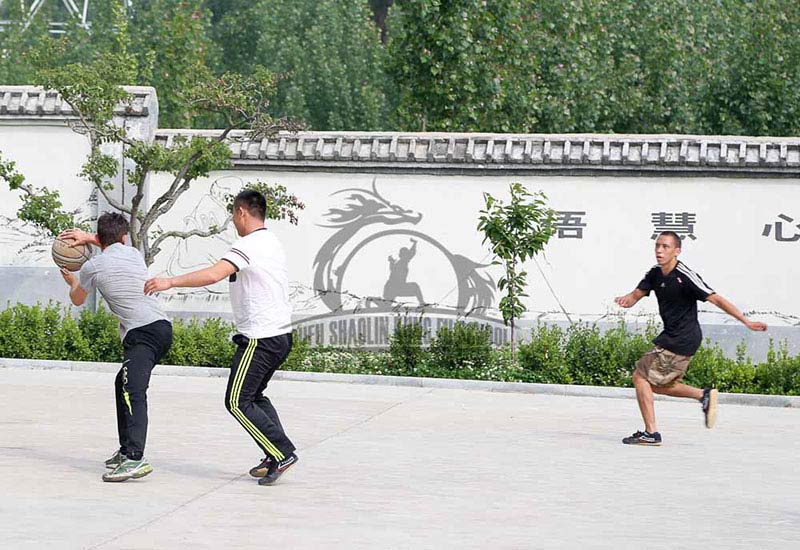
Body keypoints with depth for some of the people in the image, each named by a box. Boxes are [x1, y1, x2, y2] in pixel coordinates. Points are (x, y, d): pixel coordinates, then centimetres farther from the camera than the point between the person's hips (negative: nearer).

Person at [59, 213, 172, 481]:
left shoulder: (92, 267, 1)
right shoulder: (135, 254, 16)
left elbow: (77, 300, 23)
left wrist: (71, 281, 45)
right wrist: (88, 237, 46)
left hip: (142, 333, -8)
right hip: (163, 326, 8)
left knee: (133, 392, -22)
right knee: (123, 385, 25)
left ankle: (136, 459, -39)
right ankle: (126, 450, 31)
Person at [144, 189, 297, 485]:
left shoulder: (249, 245, -15)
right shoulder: (272, 242, 16)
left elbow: (213, 274, -28)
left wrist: (171, 282, -26)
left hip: (259, 338, -10)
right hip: (281, 335, 10)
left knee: (238, 402, -4)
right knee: (254, 395, 20)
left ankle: (282, 453, -9)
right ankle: (274, 457, 13)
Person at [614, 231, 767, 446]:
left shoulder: (685, 276, -19)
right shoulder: (655, 274, 5)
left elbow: (716, 299, -19)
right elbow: (635, 295, 7)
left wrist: (747, 322, -20)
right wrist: (625, 300, -19)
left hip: (681, 341, -9)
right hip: (672, 337, 9)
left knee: (641, 376, -7)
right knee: (659, 385, 16)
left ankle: (651, 433, -3)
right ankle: (704, 395, 21)